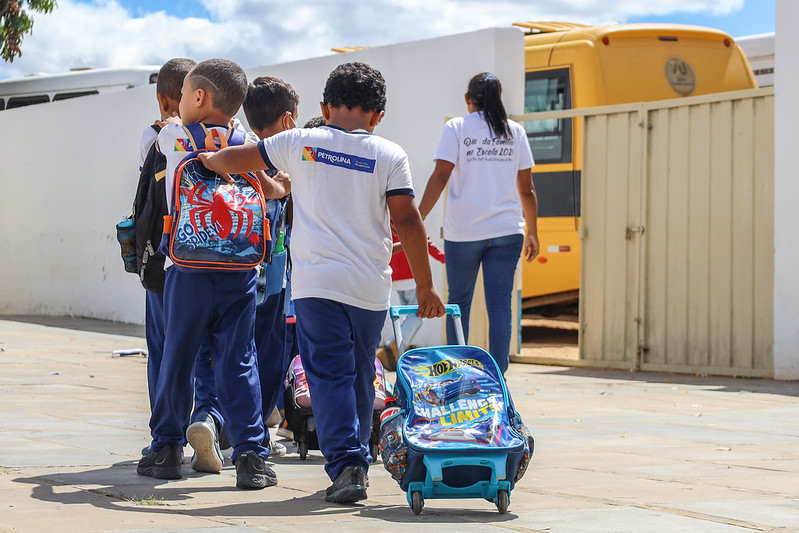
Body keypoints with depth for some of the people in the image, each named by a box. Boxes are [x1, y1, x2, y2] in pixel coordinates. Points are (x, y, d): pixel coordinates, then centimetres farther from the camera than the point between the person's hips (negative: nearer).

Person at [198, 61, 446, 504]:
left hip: (316, 281, -1)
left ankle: (344, 465, -15)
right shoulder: (389, 155, 2)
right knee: (360, 376, 15)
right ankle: (357, 460, 22)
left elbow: (235, 160, 14)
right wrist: (425, 285, 5)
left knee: (329, 375, -3)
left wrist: (205, 159, 36)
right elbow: (408, 222, -1)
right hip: (370, 286, 1)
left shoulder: (302, 143, 3)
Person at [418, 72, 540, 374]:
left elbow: (440, 176, -8)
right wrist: (532, 232, 19)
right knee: (500, 304, -1)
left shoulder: (456, 128, 1)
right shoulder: (515, 132, 9)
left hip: (463, 230, -2)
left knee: (459, 301, 11)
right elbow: (526, 189, 11)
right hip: (506, 230, 2)